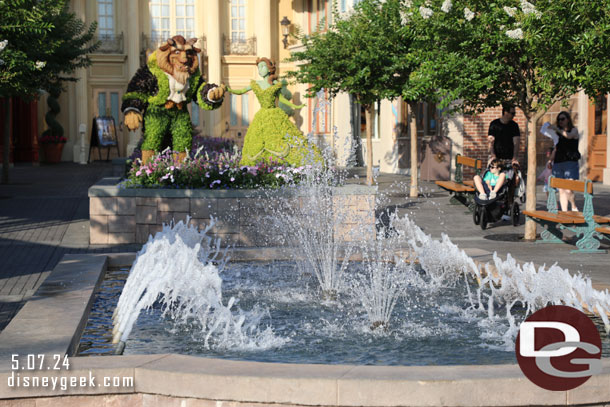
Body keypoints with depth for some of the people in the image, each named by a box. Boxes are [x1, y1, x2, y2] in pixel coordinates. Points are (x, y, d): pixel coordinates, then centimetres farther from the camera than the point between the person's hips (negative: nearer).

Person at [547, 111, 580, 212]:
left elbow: (569, 136, -19)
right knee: (561, 190, 1)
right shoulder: (558, 133, 19)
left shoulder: (574, 130, 5)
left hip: (570, 162, -5)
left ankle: (574, 207, 9)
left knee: (568, 190, -15)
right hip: (558, 163, 5)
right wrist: (550, 160, 12)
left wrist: (557, 129, -19)